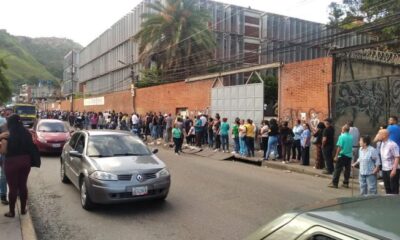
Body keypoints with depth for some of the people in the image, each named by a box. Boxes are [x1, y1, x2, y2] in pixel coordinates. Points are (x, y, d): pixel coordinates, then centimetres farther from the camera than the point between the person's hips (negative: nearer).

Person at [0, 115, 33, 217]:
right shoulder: (27, 133, 1)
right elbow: (31, 147, 4)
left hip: (12, 162, -4)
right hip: (25, 161, 4)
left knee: (13, 187, 6)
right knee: (23, 185, 15)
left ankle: (12, 212, 16)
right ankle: (23, 209, 24)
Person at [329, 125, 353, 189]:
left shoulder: (342, 136, -13)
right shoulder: (351, 137, 3)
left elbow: (339, 147, -15)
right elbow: (351, 146, 11)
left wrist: (336, 155, -12)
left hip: (342, 155, -6)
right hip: (349, 155, 6)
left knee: (337, 169, -2)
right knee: (347, 170, 11)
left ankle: (334, 183, -1)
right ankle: (346, 183, 17)